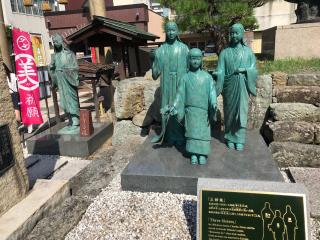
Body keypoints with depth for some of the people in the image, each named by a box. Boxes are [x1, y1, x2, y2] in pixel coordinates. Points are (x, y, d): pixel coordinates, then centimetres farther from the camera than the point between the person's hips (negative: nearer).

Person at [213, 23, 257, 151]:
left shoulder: (248, 51, 6)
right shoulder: (225, 52, 5)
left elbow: (254, 70, 4)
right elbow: (220, 72, -2)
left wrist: (244, 70, -14)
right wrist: (216, 73, -23)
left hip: (242, 87, 0)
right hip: (229, 86, 0)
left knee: (241, 112, 1)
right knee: (229, 112, 6)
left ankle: (239, 139, 11)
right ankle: (230, 138, 19)